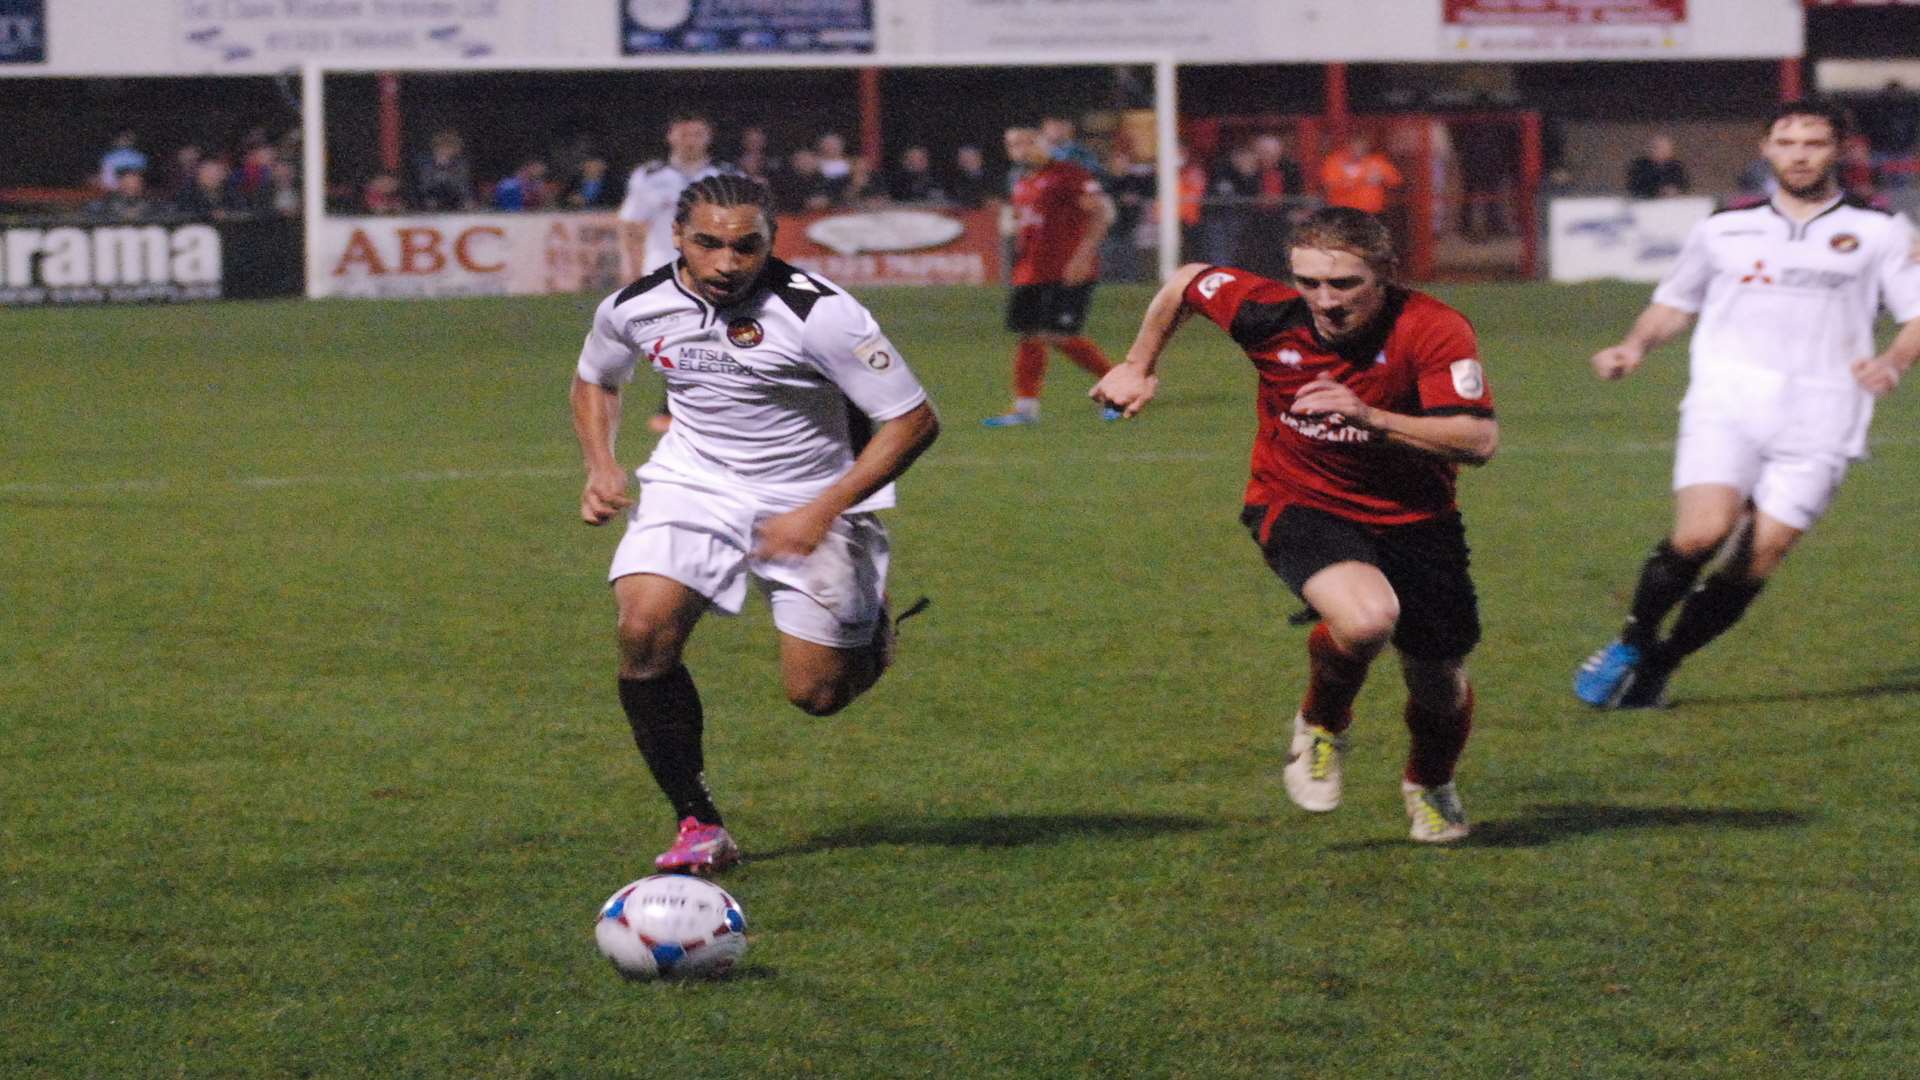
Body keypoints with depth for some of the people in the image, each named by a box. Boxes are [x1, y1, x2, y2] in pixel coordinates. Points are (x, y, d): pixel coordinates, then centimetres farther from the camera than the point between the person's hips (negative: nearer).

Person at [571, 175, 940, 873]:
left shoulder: (820, 313, -23)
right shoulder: (636, 308, -9)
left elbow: (914, 420, -19)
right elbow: (594, 380, 15)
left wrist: (823, 511, -27)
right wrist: (601, 468, -3)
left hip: (810, 501, -3)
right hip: (694, 486, 3)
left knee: (818, 695, -5)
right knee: (644, 631, -24)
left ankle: (870, 617, 33)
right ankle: (698, 824, -9)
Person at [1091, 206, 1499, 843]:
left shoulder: (1432, 330, -22)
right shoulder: (1267, 313, -16)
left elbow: (1479, 440, -30)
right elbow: (1185, 283, 5)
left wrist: (1370, 418, -39)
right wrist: (1139, 366, 18)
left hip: (1412, 517, 1)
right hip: (1299, 504, -1)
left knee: (1440, 687, 7)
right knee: (1367, 618, -32)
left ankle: (1430, 785, 45)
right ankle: (1323, 724, 2)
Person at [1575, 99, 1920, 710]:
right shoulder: (1725, 229, 18)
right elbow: (1675, 303, 28)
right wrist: (1636, 346, 8)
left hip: (1818, 423, 0)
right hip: (1726, 405, 0)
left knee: (1755, 563, -7)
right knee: (1703, 532, -22)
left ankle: (1657, 669, 10)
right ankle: (1630, 646, 0)